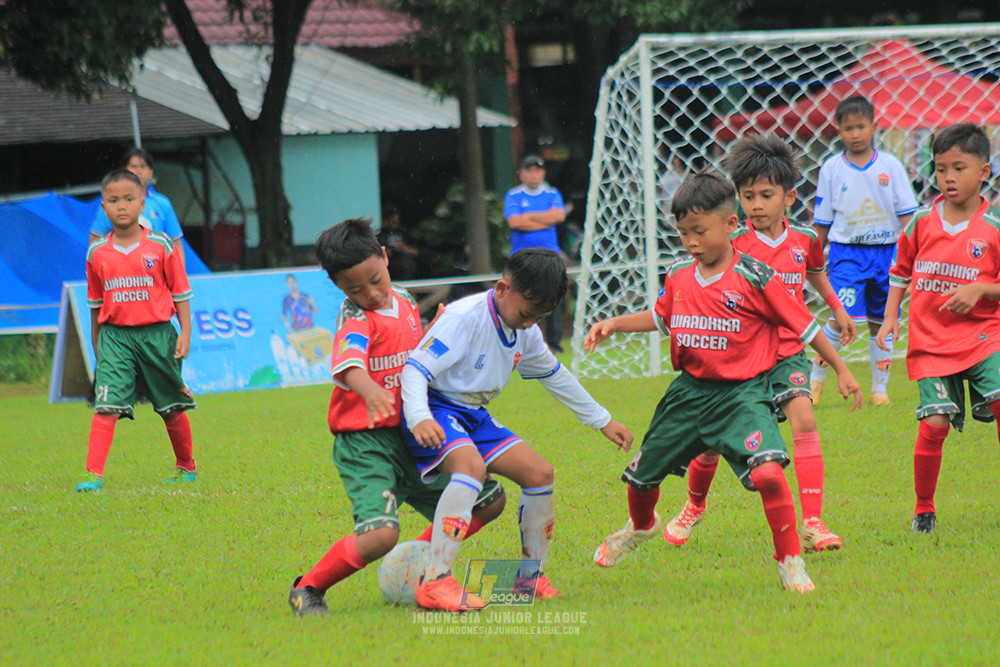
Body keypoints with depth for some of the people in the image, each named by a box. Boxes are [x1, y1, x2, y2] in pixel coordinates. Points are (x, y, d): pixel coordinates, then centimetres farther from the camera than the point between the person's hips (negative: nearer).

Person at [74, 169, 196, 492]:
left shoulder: (160, 245, -3)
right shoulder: (98, 253, 3)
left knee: (172, 410, 12)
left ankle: (186, 467, 32)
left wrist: (185, 333, -5)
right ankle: (94, 475, -19)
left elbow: (180, 292, 3)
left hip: (157, 333, 0)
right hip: (115, 335, 0)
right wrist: (97, 347, 18)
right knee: (107, 406, -15)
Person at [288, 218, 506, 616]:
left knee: (489, 501, 12)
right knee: (380, 535, -28)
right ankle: (307, 589, -5)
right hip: (366, 443, -8)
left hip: (411, 437, 8)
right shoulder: (356, 319, -15)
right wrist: (369, 390, -58)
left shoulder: (404, 302, 9)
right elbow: (348, 363, -39)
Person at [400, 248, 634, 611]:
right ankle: (435, 582, -43)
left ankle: (531, 576, 18)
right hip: (436, 410, -9)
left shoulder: (525, 332, 6)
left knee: (540, 473, 1)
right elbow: (415, 368, -26)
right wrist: (419, 418, -44)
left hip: (474, 417, 9)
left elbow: (554, 375, 24)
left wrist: (602, 421, 30)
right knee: (471, 466, -36)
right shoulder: (464, 318, -21)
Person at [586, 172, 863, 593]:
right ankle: (641, 527, 53)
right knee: (641, 475, 18)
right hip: (690, 392, 6)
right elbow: (661, 318, 23)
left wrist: (841, 370, -1)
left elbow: (804, 325, -6)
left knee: (767, 472, -29)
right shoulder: (678, 276, 2)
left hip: (742, 393, -6)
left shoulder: (754, 278, -14)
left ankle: (790, 564, -13)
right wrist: (614, 325, 9)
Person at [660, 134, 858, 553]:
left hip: (787, 350, 2)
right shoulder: (733, 244, -10)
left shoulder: (805, 239, 2)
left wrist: (838, 311, 33)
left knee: (803, 420, -20)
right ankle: (694, 507, 36)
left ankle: (812, 522, -20)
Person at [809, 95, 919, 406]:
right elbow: (822, 222, 7)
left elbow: (906, 213, 5)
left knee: (881, 321, 6)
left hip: (886, 251, 2)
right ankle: (816, 379, 0)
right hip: (846, 251, -2)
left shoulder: (890, 166, 2)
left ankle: (880, 388, 17)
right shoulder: (831, 169, 2)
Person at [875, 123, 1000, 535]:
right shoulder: (922, 222, 5)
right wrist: (890, 318, 7)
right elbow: (901, 272, 17)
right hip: (931, 342, 1)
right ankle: (924, 509, 11)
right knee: (934, 424, -9)